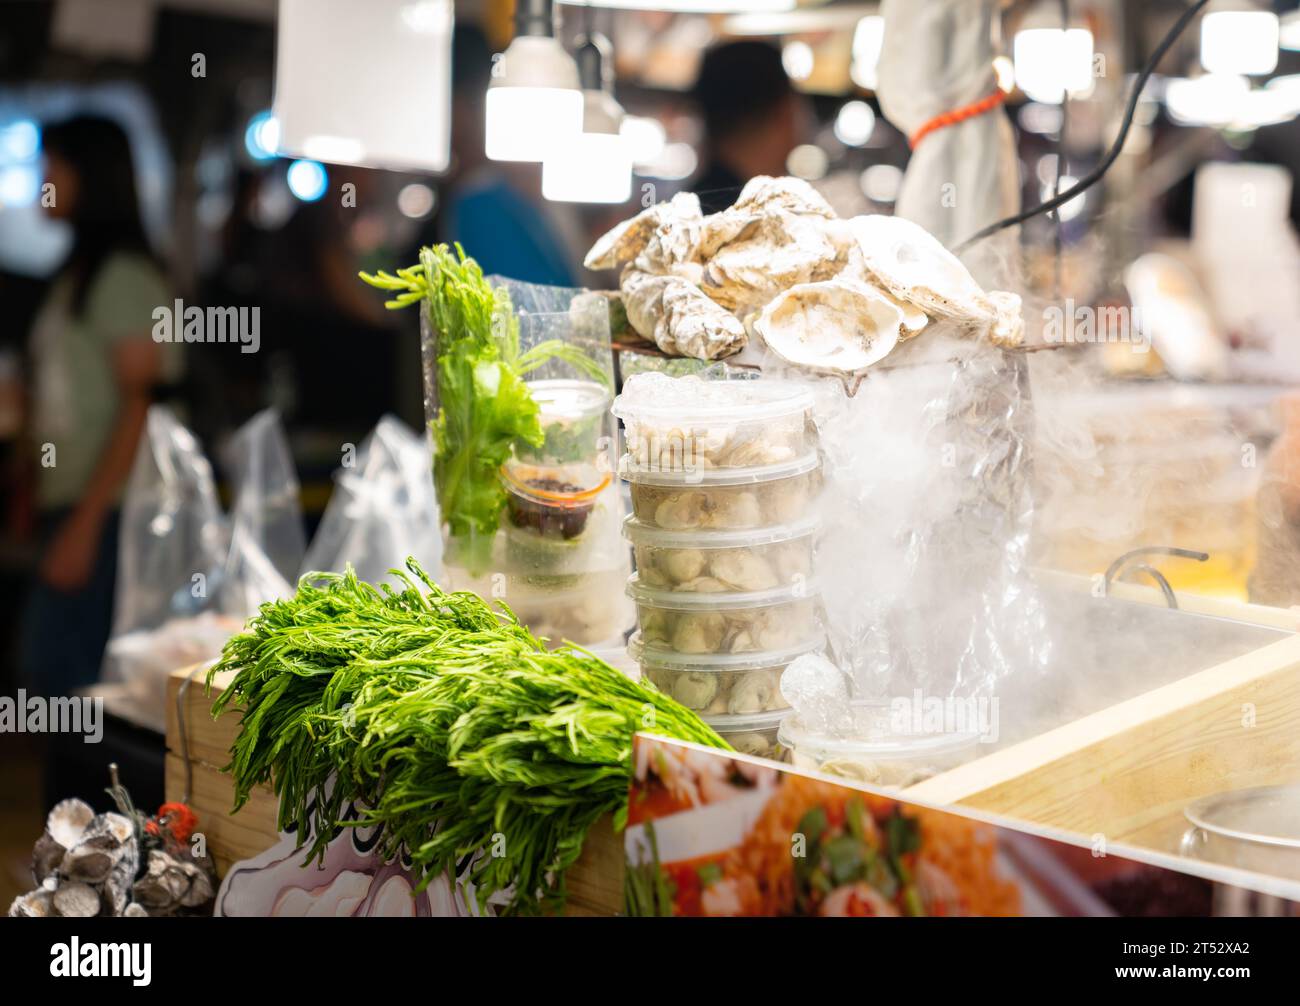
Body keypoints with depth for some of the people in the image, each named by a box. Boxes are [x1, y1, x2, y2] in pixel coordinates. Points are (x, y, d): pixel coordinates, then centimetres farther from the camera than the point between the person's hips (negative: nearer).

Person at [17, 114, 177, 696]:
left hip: (103, 512, -8)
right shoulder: (75, 274, 17)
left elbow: (140, 407, -14)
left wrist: (86, 522, -18)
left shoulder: (123, 275, -9)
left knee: (54, 666, -11)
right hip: (62, 504, 8)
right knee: (49, 666, 8)